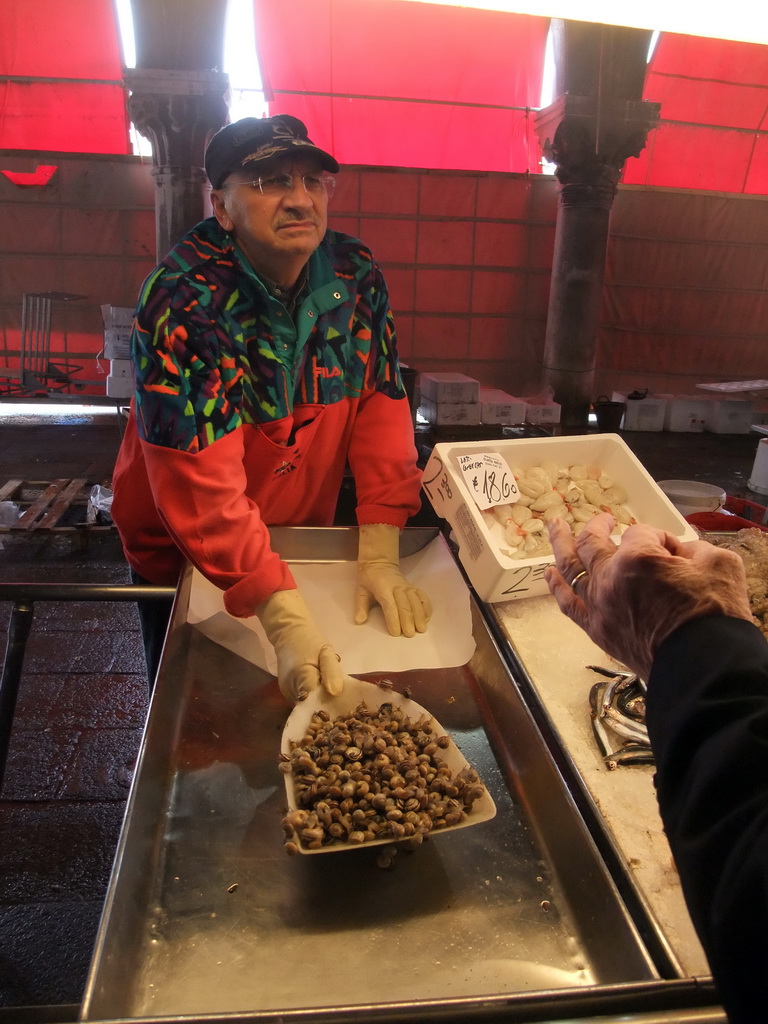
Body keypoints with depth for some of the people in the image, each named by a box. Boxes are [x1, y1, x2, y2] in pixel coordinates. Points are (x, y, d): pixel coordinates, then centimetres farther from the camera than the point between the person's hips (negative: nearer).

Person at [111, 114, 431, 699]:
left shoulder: (357, 277, -11)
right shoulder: (183, 301, -28)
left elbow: (381, 407, -11)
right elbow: (201, 485, -34)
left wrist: (380, 553, -20)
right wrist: (285, 616, -41)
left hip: (307, 539, 4)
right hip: (183, 558, -3)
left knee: (323, 705, 25)